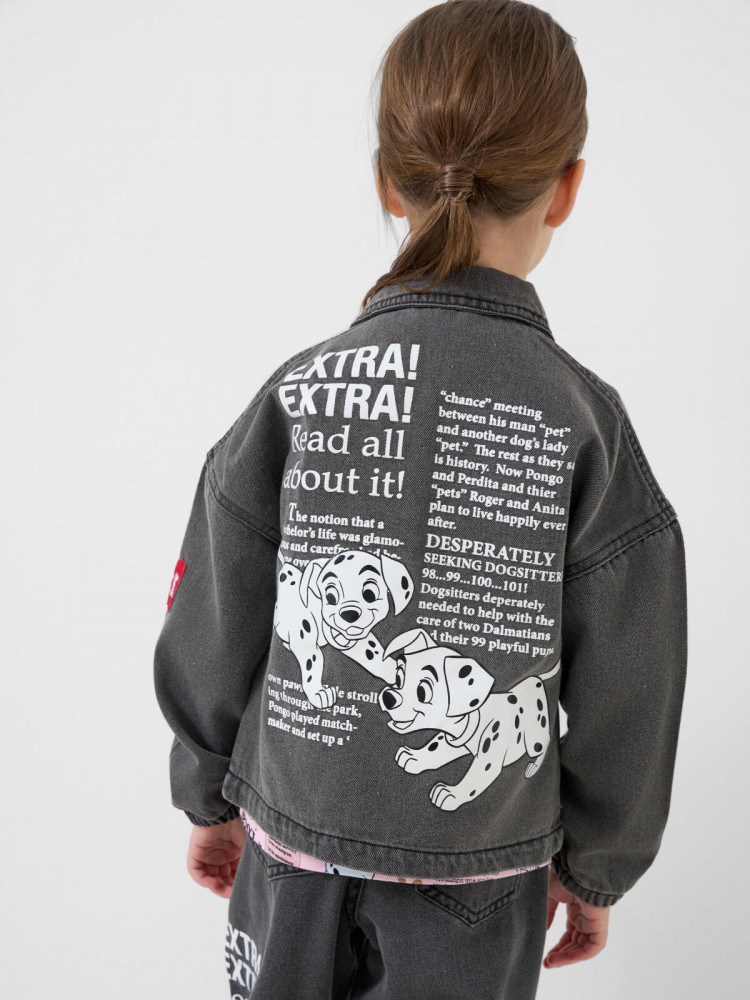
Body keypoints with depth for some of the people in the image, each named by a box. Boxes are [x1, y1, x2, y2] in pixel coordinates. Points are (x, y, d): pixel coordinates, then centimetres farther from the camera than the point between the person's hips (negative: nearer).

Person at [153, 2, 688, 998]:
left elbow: (211, 648, -8)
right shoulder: (587, 426, -19)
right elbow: (625, 704, -11)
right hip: (476, 878, 0)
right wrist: (595, 870, 7)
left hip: (295, 850, 1)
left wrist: (209, 801, 11)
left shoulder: (294, 401, -17)